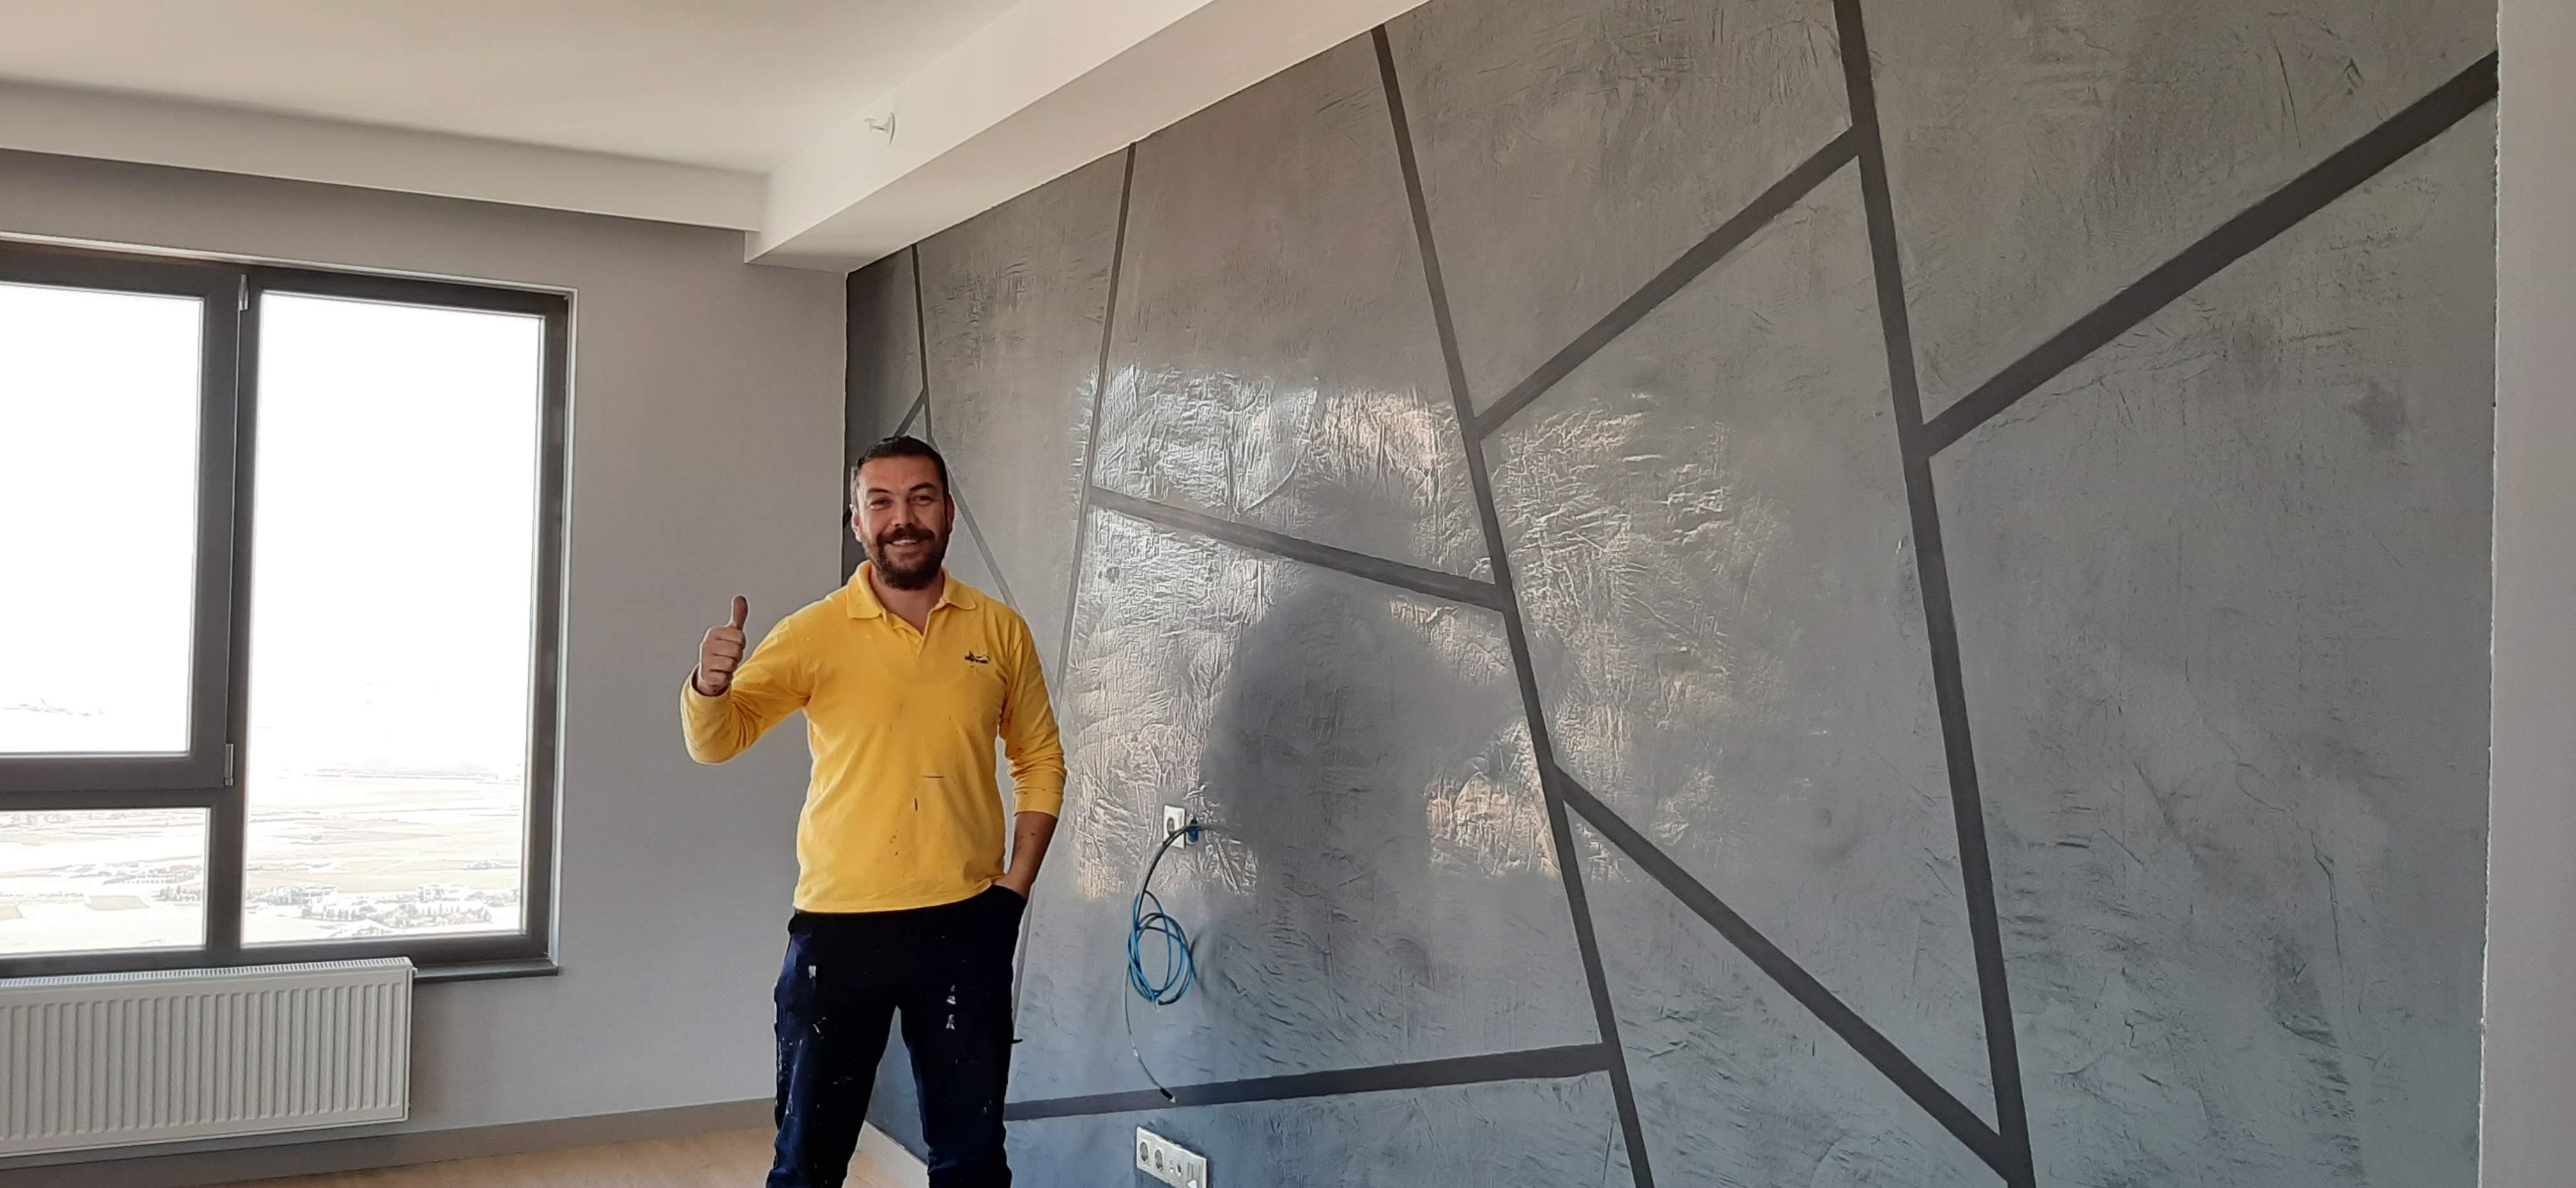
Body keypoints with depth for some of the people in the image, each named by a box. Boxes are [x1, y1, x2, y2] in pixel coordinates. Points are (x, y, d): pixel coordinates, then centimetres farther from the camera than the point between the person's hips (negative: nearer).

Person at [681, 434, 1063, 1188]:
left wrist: (1016, 884, 1)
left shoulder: (999, 630, 2)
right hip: (839, 925, -1)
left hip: (965, 925, 1)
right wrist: (709, 687, -28)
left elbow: (1040, 760, 10)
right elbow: (715, 742, -5)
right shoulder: (815, 633, -3)